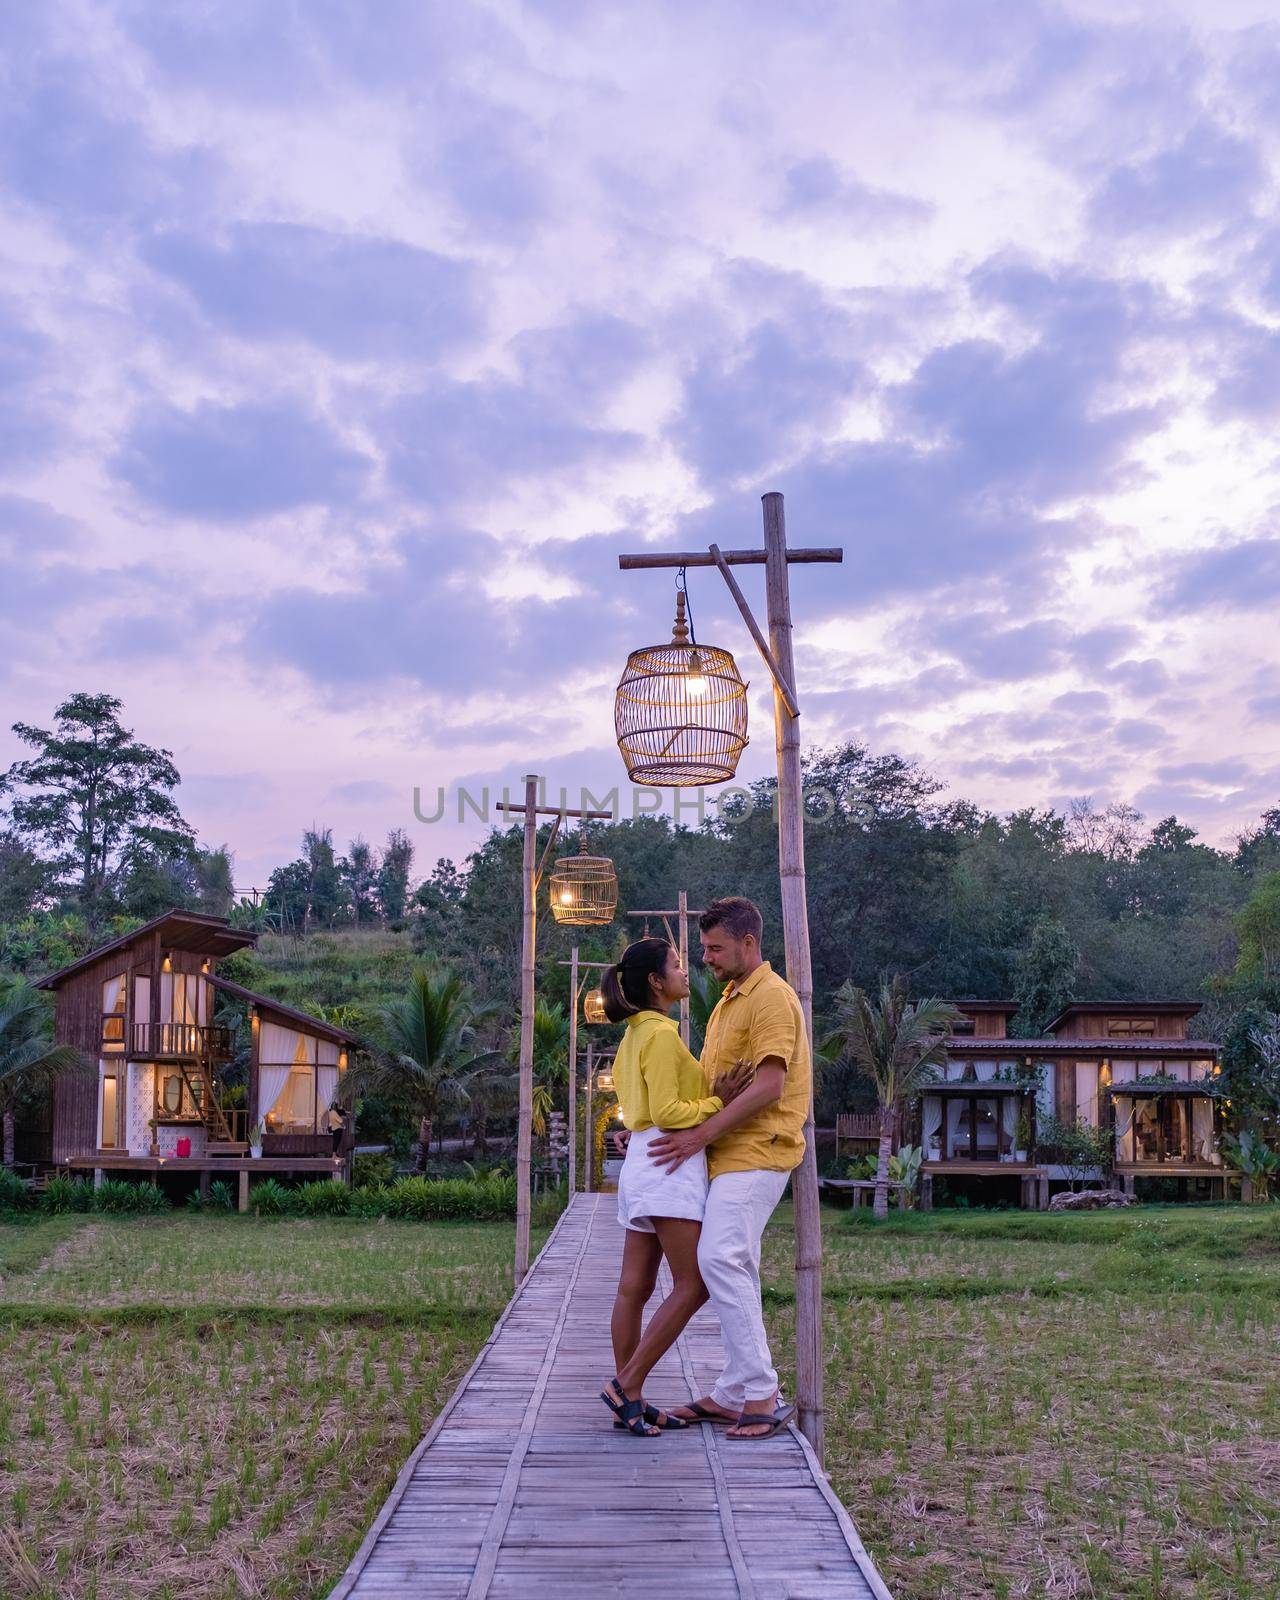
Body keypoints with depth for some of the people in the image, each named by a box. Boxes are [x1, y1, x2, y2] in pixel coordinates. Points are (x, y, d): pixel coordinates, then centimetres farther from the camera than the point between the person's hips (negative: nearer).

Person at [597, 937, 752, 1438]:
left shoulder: (636, 1034, 18)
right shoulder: (662, 1034, -12)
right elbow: (667, 1112, -17)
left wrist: (711, 1096, 7)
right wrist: (718, 1103, -8)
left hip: (643, 1164, 10)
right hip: (671, 1162, -10)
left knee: (634, 1287, 7)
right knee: (693, 1285, -6)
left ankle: (629, 1402, 9)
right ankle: (626, 1386, -7)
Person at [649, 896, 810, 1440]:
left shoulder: (771, 997, -11)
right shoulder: (729, 1001, 21)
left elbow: (769, 1086, -21)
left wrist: (699, 1135, -20)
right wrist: (662, 1125, 15)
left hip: (755, 1153, -10)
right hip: (728, 1152, 10)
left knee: (721, 1258, -19)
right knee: (733, 1269, 10)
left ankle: (763, 1395, -15)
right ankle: (733, 1395, 15)